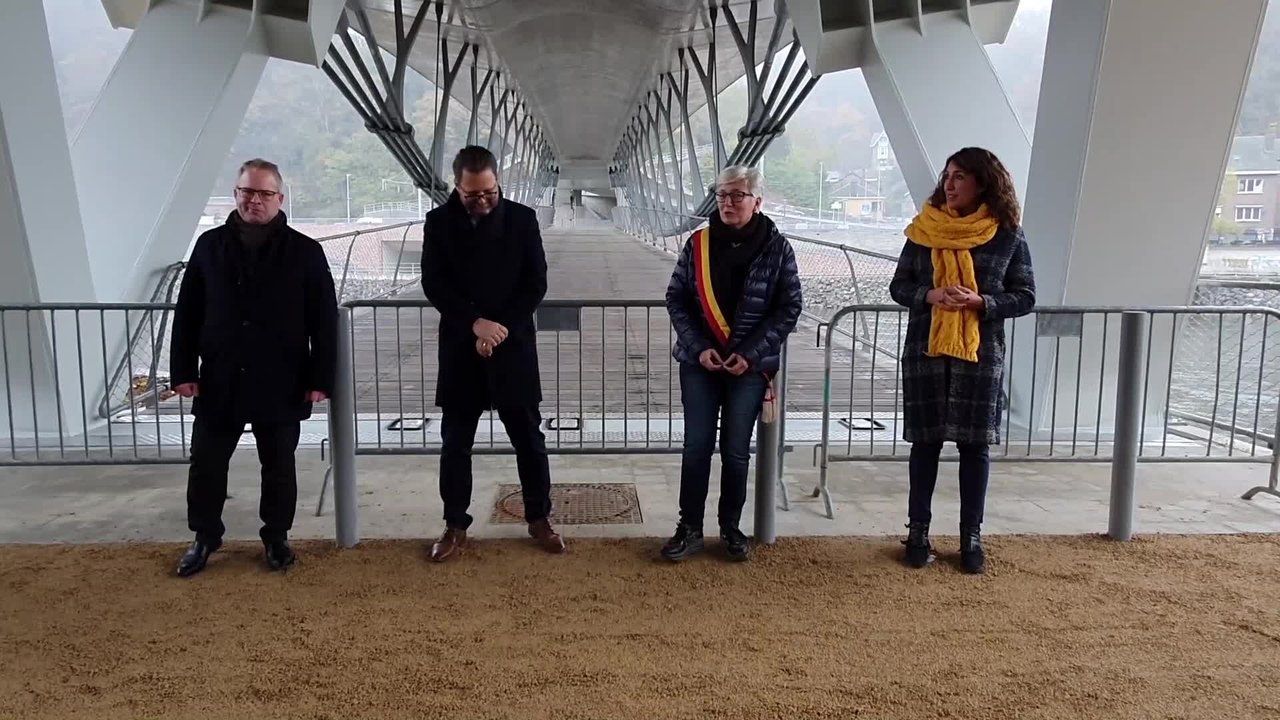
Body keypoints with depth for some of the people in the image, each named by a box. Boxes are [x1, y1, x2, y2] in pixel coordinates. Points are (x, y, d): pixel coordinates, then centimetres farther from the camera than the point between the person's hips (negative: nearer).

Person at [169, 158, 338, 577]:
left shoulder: (305, 252, -4)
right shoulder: (210, 245, 3)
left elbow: (325, 321, -5)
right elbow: (187, 314, 5)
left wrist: (320, 378, -9)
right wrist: (183, 371, 1)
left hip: (281, 385, -2)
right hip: (219, 382, 2)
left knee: (279, 467, 10)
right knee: (206, 465, 10)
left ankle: (276, 536, 29)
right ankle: (205, 536, 30)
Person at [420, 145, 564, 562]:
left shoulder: (522, 219, 0)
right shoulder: (439, 223, 1)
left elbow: (536, 283, -3)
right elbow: (433, 285, -5)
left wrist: (502, 328, -13)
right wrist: (475, 323, -17)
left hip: (513, 345, 0)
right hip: (460, 348, 1)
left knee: (529, 438, 7)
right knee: (456, 441, 7)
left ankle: (539, 518, 21)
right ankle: (455, 525, 20)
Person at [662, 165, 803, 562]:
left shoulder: (777, 248, -5)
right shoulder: (698, 243, -2)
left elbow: (790, 307, -4)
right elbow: (676, 299, 1)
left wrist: (751, 353, -12)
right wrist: (699, 348, -11)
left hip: (750, 365, -1)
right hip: (699, 362, 1)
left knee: (736, 450, 8)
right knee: (696, 446, 4)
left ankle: (731, 528, 24)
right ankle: (690, 527, 17)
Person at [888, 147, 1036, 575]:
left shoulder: (1008, 237, -1)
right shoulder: (924, 230, 2)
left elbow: (1025, 298, 1)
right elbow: (899, 287, 5)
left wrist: (981, 301, -17)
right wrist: (930, 295, -15)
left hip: (981, 356, -1)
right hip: (924, 352, 1)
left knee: (975, 445, 5)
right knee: (925, 442, 7)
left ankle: (971, 538, 18)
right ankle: (918, 531, 19)